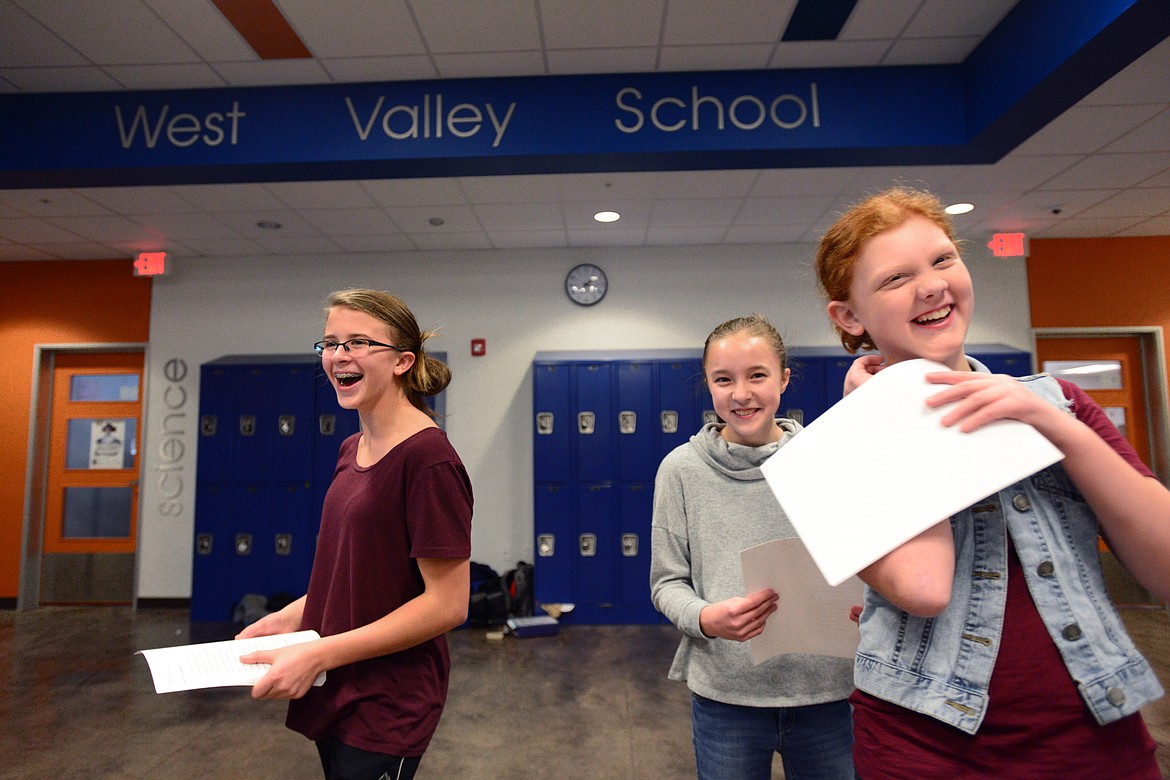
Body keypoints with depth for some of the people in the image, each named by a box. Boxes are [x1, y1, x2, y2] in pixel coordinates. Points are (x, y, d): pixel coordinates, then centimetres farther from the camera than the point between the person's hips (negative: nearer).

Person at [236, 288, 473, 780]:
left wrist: (318, 653, -22)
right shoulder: (352, 449, 4)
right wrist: (289, 618, 2)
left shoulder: (426, 457, -22)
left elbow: (447, 604, -22)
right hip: (336, 694, 8)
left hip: (386, 708, -8)